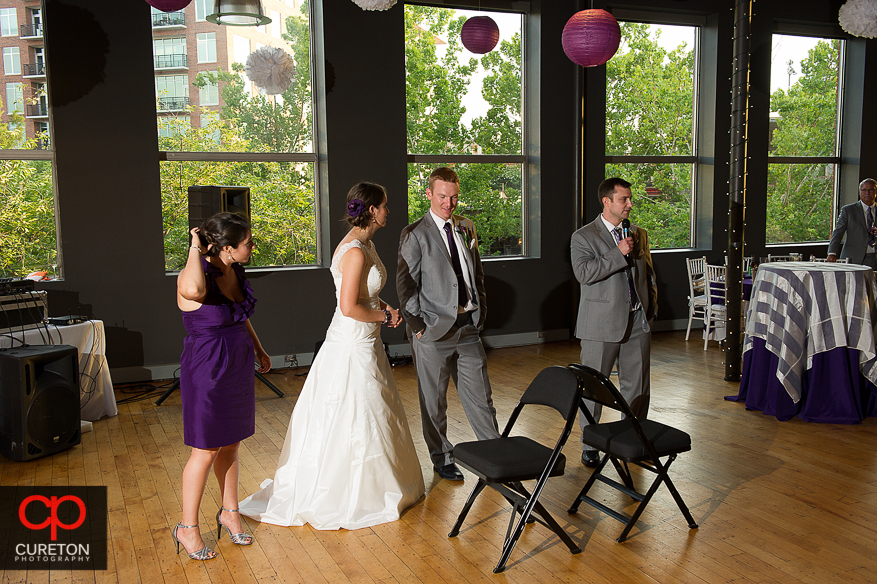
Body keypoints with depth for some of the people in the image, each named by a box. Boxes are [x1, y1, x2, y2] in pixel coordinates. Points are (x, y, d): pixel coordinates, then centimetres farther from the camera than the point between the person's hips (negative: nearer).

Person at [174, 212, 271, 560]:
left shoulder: (235, 271, 2)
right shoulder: (196, 275, -22)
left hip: (238, 367, 7)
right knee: (206, 451, 4)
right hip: (207, 370, -7)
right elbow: (193, 290, -49)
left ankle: (229, 512, 35)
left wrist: (258, 349, 25)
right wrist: (195, 249, -32)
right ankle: (187, 528, 22)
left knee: (230, 443, 18)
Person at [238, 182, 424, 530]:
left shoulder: (364, 245, 9)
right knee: (355, 419, 3)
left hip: (363, 342, 10)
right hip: (353, 347, -10)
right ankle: (346, 495, 19)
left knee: (368, 416, 20)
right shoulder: (355, 251, -22)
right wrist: (384, 316, -12)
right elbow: (349, 308, -26)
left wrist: (385, 310, 4)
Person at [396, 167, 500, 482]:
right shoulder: (415, 234, -7)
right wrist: (417, 324, -11)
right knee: (434, 401, 9)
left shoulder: (466, 228, 11)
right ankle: (442, 459, 25)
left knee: (480, 396, 13)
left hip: (469, 327, 5)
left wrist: (481, 310, 11)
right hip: (434, 332, -5)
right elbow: (405, 284, -9)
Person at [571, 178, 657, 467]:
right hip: (602, 326, -5)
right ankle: (589, 447, 16)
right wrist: (619, 253, -20)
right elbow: (583, 272, -20)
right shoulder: (583, 237, -4)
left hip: (638, 323, 5)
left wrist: (651, 308, 14)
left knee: (637, 386, 11)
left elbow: (649, 273, 22)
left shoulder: (639, 234, 14)